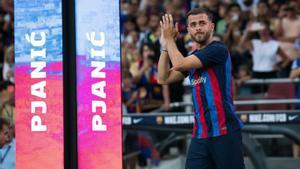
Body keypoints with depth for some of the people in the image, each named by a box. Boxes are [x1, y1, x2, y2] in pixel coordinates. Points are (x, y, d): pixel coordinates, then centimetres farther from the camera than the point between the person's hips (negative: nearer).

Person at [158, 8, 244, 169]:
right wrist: (165, 46, 8)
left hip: (224, 131, -7)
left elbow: (179, 64, -15)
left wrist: (169, 38, 0)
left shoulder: (218, 49, -8)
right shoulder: (193, 57, 16)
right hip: (200, 134, 7)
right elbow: (164, 78, 14)